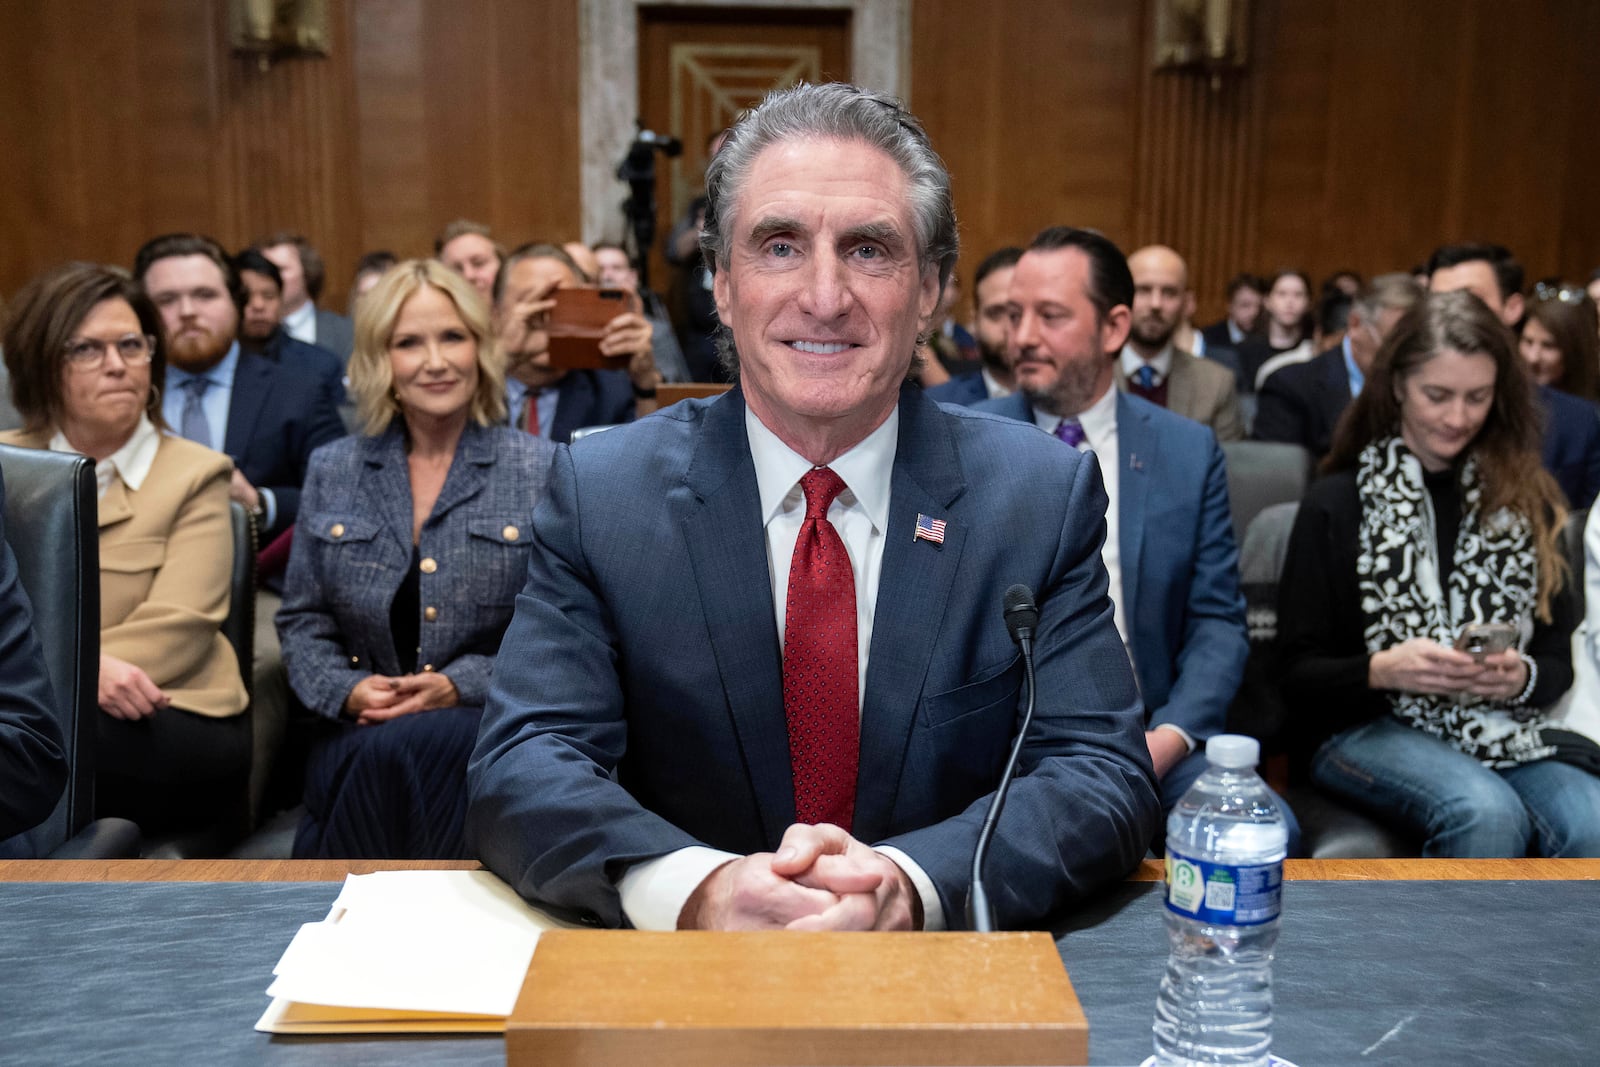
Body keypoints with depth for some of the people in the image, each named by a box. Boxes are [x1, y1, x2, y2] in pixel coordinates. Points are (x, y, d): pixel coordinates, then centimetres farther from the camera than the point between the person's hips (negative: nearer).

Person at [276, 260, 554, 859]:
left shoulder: (542, 472, 3)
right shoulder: (332, 470, 13)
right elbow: (301, 619, 15)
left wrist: (459, 686, -13)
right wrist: (347, 689, -5)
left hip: (491, 719, -2)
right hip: (359, 727, 2)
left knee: (397, 749, -34)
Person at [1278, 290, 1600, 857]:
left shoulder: (1526, 501, 14)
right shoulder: (1336, 503, 4)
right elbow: (1299, 668, 2)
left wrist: (1523, 677, -8)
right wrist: (1383, 670, -18)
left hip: (1505, 728, 3)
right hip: (1366, 726, -3)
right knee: (1488, 812, -34)